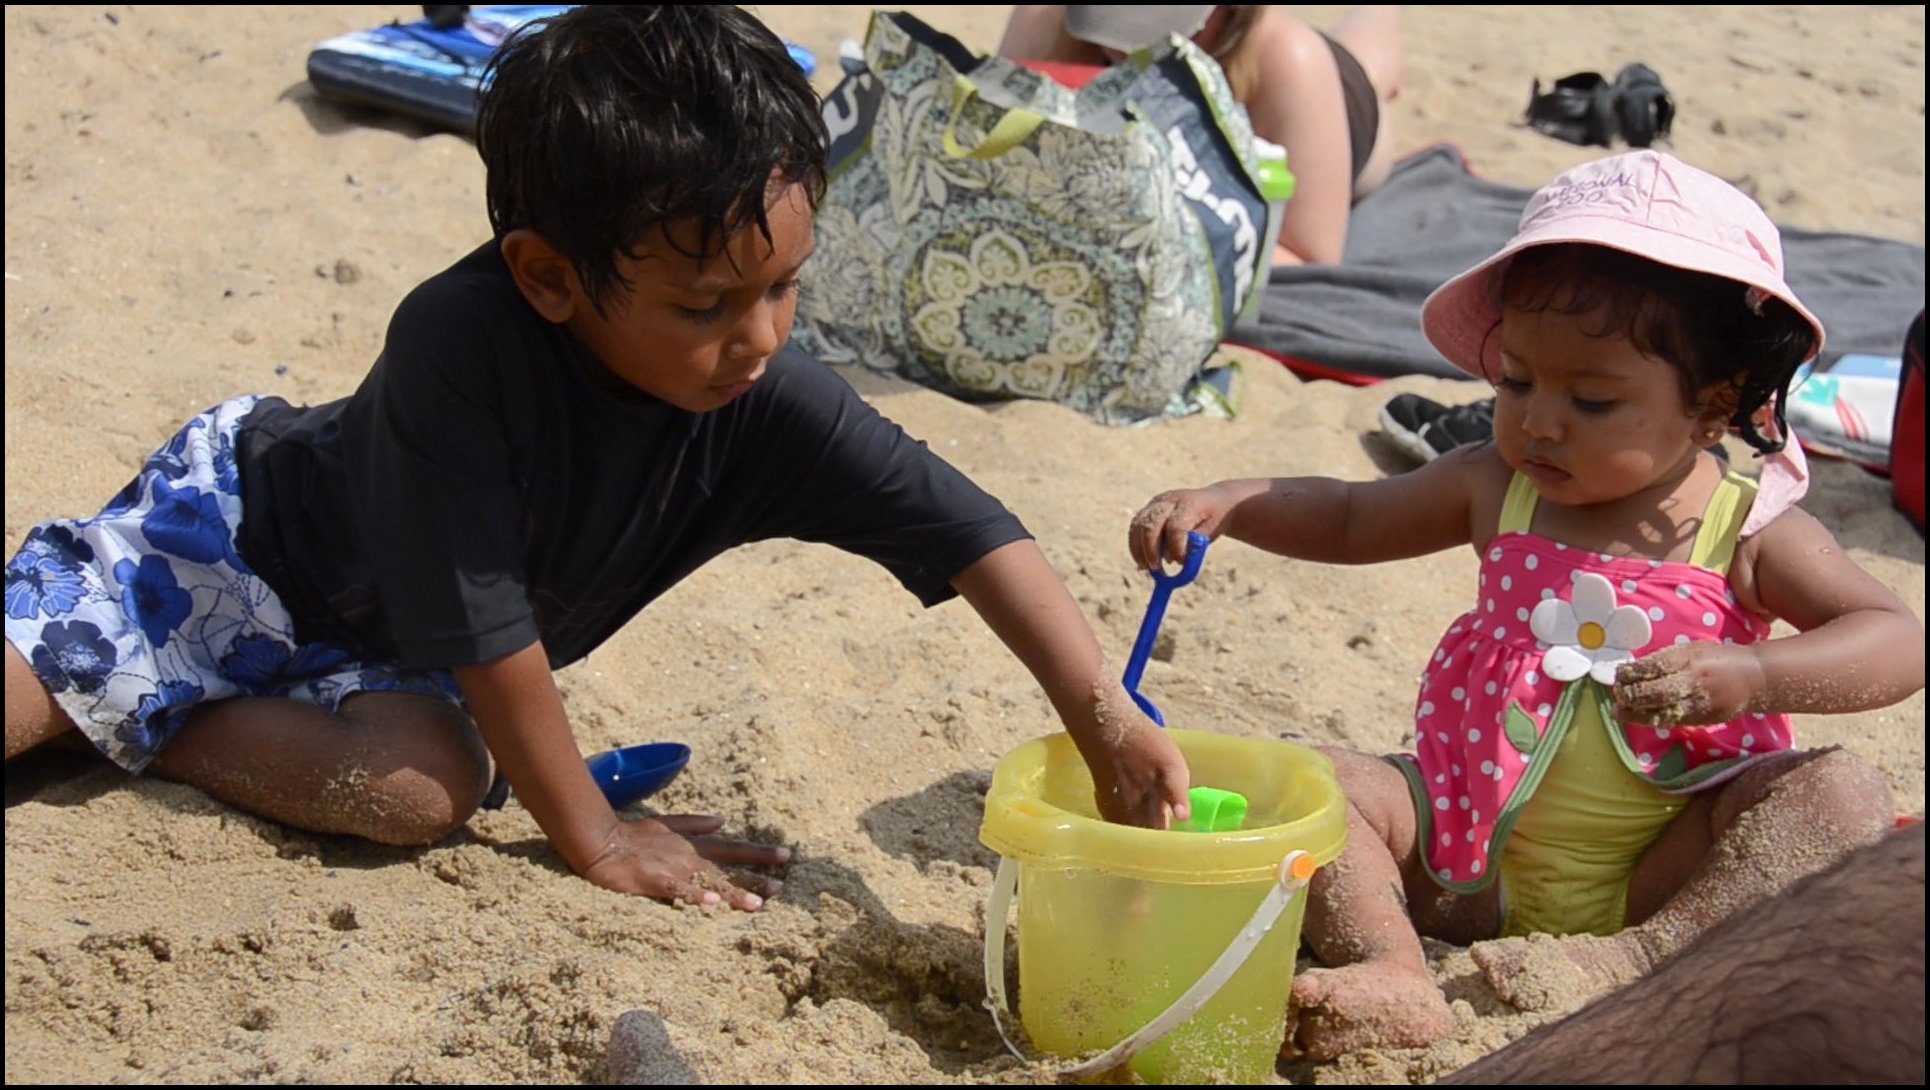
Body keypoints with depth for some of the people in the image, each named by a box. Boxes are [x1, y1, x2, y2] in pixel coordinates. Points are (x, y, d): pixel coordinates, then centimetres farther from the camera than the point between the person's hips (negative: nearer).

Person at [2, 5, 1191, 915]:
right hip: (233, 530, -5)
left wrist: (1104, 716, -34)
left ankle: (137, 724, -3)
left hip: (371, 645, 5)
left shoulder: (767, 399, -26)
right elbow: (485, 629, -34)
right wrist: (593, 836, -25)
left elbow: (969, 531, -25)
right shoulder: (459, 344, -39)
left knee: (420, 787, -26)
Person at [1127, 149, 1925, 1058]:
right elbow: (1349, 519, 19)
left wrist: (1750, 675, -34)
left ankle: (1640, 954, -41)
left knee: (1843, 793, -25)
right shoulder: (1495, 489, 4)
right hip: (1476, 868, 3)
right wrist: (1223, 503, 3)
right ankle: (1392, 975, -37)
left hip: (1655, 875, -3)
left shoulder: (1750, 532, -7)